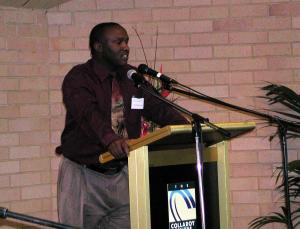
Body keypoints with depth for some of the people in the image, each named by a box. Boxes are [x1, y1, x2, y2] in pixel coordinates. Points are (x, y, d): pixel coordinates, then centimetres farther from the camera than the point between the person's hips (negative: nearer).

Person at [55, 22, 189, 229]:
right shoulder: (78, 78, -11)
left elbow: (157, 107, 1)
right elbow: (88, 113, -29)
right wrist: (110, 139, -49)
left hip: (121, 174, 5)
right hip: (84, 175, -5)